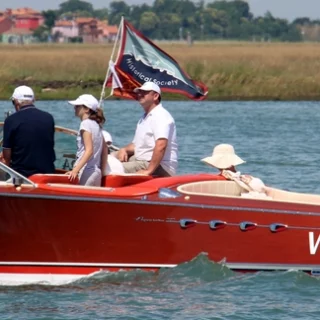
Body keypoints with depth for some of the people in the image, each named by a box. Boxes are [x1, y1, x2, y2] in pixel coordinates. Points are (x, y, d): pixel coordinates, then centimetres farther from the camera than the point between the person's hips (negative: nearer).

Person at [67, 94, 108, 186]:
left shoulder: (86, 124, -9)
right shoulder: (97, 125, 16)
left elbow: (89, 150, -18)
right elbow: (105, 150, 19)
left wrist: (76, 170, -25)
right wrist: (101, 171, 22)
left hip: (86, 172, -9)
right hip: (96, 172, 9)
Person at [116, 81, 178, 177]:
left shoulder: (161, 116, -13)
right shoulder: (144, 118, 23)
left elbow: (161, 145, -27)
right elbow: (137, 144, 26)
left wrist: (149, 171, -32)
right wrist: (124, 150, 2)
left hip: (160, 167, -11)